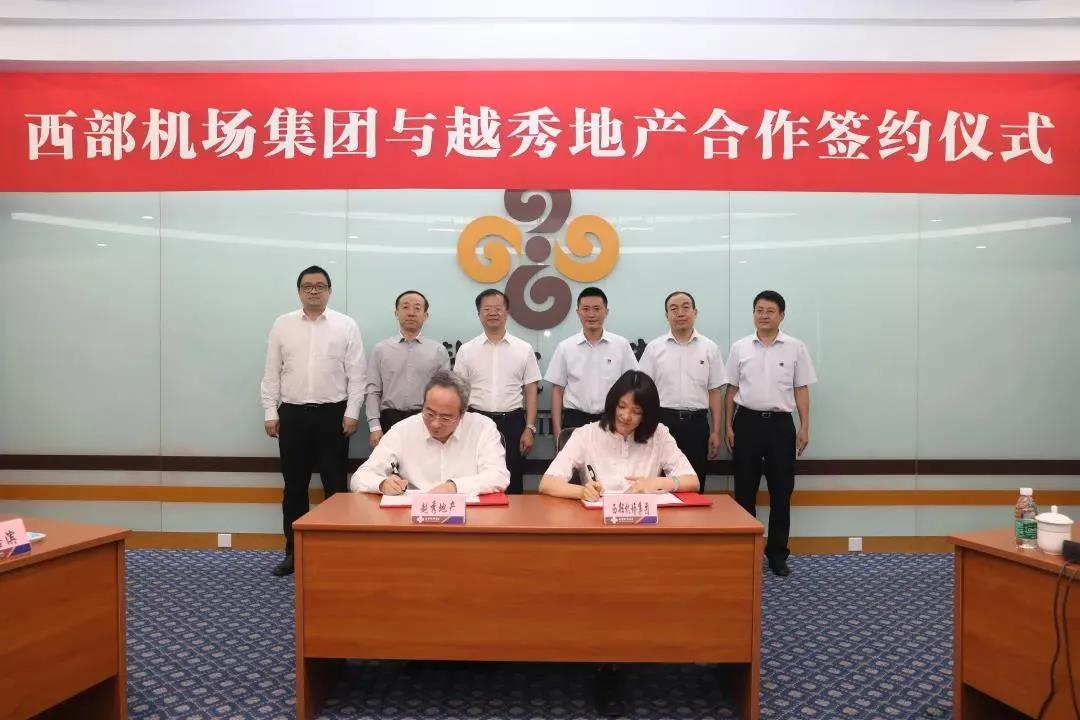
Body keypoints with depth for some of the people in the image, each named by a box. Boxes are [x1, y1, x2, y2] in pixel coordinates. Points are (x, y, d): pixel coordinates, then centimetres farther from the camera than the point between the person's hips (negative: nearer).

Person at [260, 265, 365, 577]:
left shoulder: (346, 325, 1)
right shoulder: (282, 325, 6)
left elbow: (356, 374, -2)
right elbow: (272, 373, 7)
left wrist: (351, 413, -8)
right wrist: (270, 413, 1)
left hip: (333, 413, -2)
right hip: (292, 414, 2)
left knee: (335, 485, 4)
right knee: (294, 486, 9)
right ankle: (294, 552, 20)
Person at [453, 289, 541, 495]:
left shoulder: (524, 349, 3)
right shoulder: (466, 350, 4)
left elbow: (530, 391, 4)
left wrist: (530, 429, -3)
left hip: (512, 423, 0)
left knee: (513, 484, 7)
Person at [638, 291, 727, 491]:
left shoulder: (709, 348, 5)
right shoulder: (654, 348, 2)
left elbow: (715, 392, 5)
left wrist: (716, 432, 0)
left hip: (696, 423, 1)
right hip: (663, 422, -1)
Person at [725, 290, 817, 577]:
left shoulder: (796, 348, 2)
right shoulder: (739, 348, 3)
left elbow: (801, 390, 4)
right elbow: (731, 390, 6)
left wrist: (804, 427, -1)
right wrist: (729, 426, 2)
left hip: (780, 423, 0)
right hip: (747, 422, 0)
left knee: (781, 491, 5)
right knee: (744, 490, 7)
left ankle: (777, 553, 17)